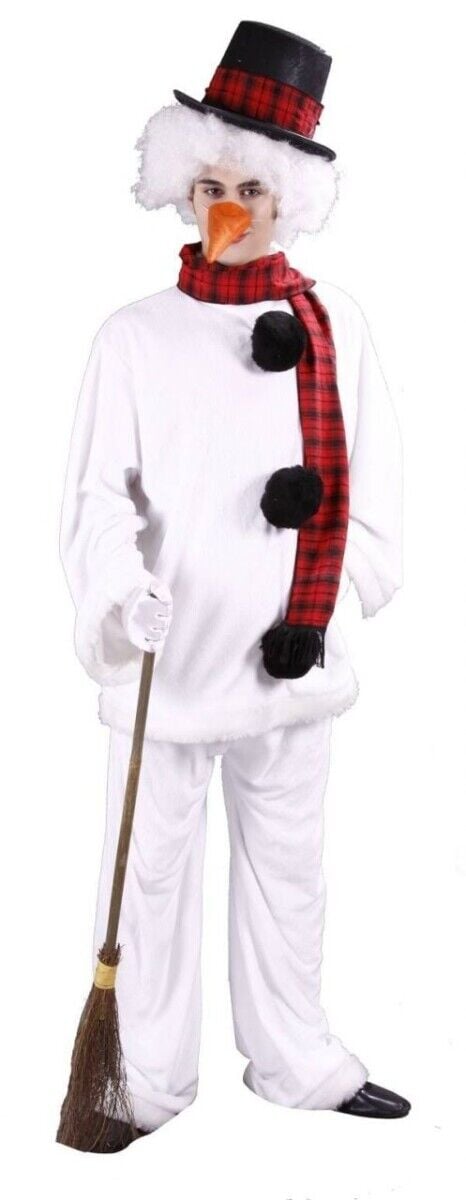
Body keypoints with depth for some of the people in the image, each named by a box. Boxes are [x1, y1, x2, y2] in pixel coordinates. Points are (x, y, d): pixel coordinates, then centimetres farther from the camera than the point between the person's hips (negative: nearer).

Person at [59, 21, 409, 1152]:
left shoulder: (334, 324, 2)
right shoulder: (134, 335, -3)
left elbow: (374, 490, 5)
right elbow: (97, 495, -9)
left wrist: (325, 608, -5)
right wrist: (115, 594, -26)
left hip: (288, 657, 2)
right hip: (164, 659, -2)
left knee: (287, 867, 16)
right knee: (153, 871, 7)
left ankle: (296, 1061, 31)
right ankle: (148, 1080, 23)